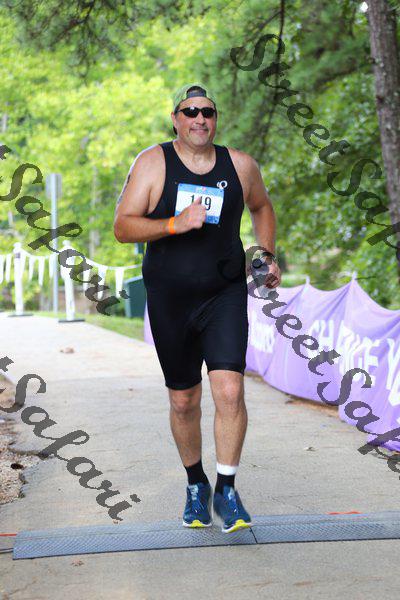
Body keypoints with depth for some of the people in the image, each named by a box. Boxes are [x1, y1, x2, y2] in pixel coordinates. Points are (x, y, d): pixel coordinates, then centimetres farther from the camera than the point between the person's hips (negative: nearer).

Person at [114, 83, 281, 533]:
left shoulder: (240, 166, 3)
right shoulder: (152, 163, -5)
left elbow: (261, 207, 23)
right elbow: (122, 227, -11)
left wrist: (267, 256, 11)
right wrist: (176, 223, -25)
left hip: (226, 296, 1)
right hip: (169, 300, 0)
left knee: (230, 391, -16)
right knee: (183, 402, 9)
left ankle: (226, 491, -1)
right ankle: (195, 485, 32)